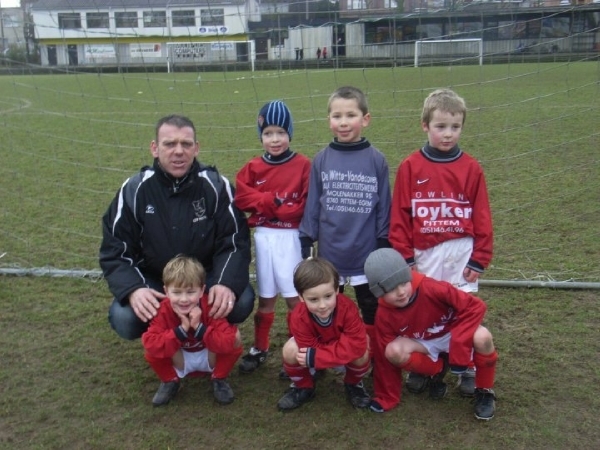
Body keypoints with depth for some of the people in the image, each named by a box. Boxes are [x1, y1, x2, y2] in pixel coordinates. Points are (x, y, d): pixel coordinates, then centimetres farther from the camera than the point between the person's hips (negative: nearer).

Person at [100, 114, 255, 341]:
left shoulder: (215, 186, -9)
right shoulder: (134, 190, -8)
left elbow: (235, 241, -10)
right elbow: (115, 250, -8)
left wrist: (227, 283, -30)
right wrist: (133, 289, -28)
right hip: (152, 282, 0)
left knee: (241, 301, -28)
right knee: (124, 318, -27)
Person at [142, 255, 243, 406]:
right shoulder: (163, 311, -23)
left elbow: (229, 342, -39)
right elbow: (150, 343, -37)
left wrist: (199, 328, -43)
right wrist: (181, 330, -42)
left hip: (210, 358, -1)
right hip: (180, 361, 1)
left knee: (235, 339, -30)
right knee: (151, 350, -28)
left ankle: (219, 379, -3)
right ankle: (170, 381, 2)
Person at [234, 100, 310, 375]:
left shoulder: (303, 165, -6)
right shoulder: (254, 168, 4)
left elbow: (306, 205, -11)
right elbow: (241, 197, -4)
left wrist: (266, 205, -12)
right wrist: (274, 201, -14)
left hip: (291, 238, -3)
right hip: (263, 238, 3)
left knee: (294, 297, 4)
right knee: (266, 298, 14)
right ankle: (259, 349, 27)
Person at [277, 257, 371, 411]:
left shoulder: (347, 308, -37)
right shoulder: (299, 317, -34)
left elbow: (357, 344, -40)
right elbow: (309, 351, -31)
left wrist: (315, 357, -44)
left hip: (344, 344, -1)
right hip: (315, 346, 1)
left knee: (361, 353, -32)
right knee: (290, 349, -28)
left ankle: (353, 384, 3)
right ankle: (303, 387, 2)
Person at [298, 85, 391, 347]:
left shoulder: (376, 161, -7)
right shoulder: (321, 160, -3)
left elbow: (384, 209, -2)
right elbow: (312, 207, 2)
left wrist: (385, 251, -1)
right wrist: (306, 246, 1)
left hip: (368, 254, -1)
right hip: (329, 254, 2)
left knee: (372, 311, 15)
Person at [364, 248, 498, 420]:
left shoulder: (431, 288, -32)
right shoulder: (385, 316, -20)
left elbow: (475, 306, -29)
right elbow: (384, 357, -10)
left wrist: (458, 345, -33)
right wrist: (385, 398, -5)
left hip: (452, 334, -2)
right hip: (424, 345, 3)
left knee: (482, 337, -35)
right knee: (393, 351, -29)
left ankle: (485, 391, -7)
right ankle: (437, 371, 1)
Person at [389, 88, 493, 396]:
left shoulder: (471, 168, -1)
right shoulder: (410, 167, -3)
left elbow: (482, 218, 2)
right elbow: (399, 217, -2)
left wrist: (479, 259, 0)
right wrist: (404, 257, -3)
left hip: (461, 253, 0)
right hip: (424, 255, 0)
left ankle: (468, 369, 24)